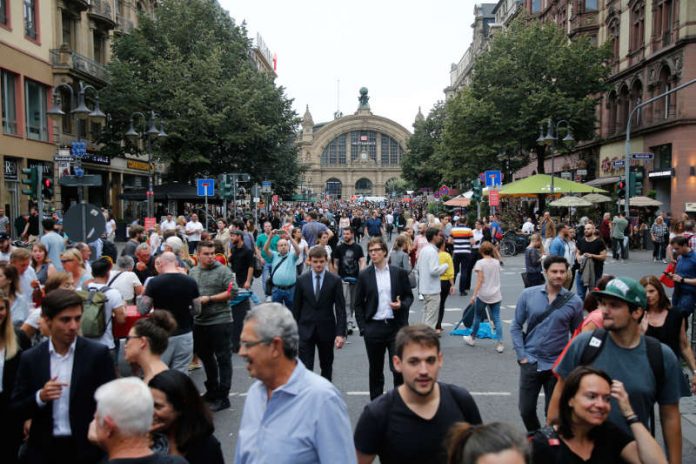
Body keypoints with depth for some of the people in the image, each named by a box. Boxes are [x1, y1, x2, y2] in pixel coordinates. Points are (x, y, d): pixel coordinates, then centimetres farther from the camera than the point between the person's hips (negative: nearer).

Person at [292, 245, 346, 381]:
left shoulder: (335, 280, -4)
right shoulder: (301, 280, 0)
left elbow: (340, 309, -5)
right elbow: (296, 307, 5)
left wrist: (341, 333, -12)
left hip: (326, 330, 0)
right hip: (306, 330, 0)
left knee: (327, 367, 15)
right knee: (305, 368, -5)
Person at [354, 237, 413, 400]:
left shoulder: (400, 273, 3)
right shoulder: (364, 276, 3)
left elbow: (409, 296, 10)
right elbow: (358, 304, 5)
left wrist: (402, 305, -12)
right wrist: (363, 328, -1)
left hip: (396, 326, -1)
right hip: (374, 328, 1)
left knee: (399, 368, -3)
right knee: (375, 370, 11)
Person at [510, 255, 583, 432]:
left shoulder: (574, 301, -4)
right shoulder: (528, 295, -3)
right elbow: (516, 327, 3)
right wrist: (521, 355, -3)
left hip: (558, 365, 0)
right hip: (530, 362, 1)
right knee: (526, 410, 6)